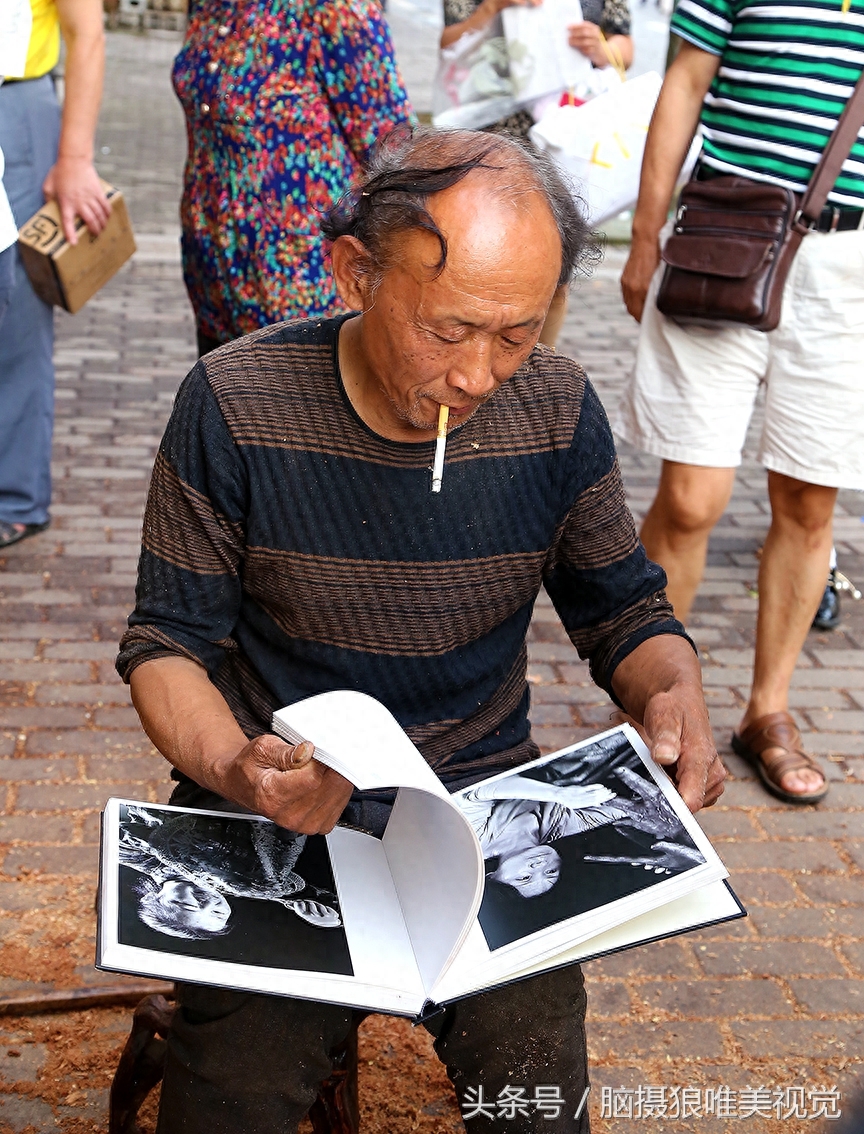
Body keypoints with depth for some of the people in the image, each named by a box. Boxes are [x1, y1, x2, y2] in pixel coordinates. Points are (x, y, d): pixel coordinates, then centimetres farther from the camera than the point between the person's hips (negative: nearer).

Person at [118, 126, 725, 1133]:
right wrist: (233, 767, -25)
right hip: (279, 800, -1)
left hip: (486, 799, 2)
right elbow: (168, 641, -4)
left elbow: (624, 609, 9)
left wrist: (673, 692, -14)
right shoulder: (235, 405, -11)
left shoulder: (557, 410, -4)